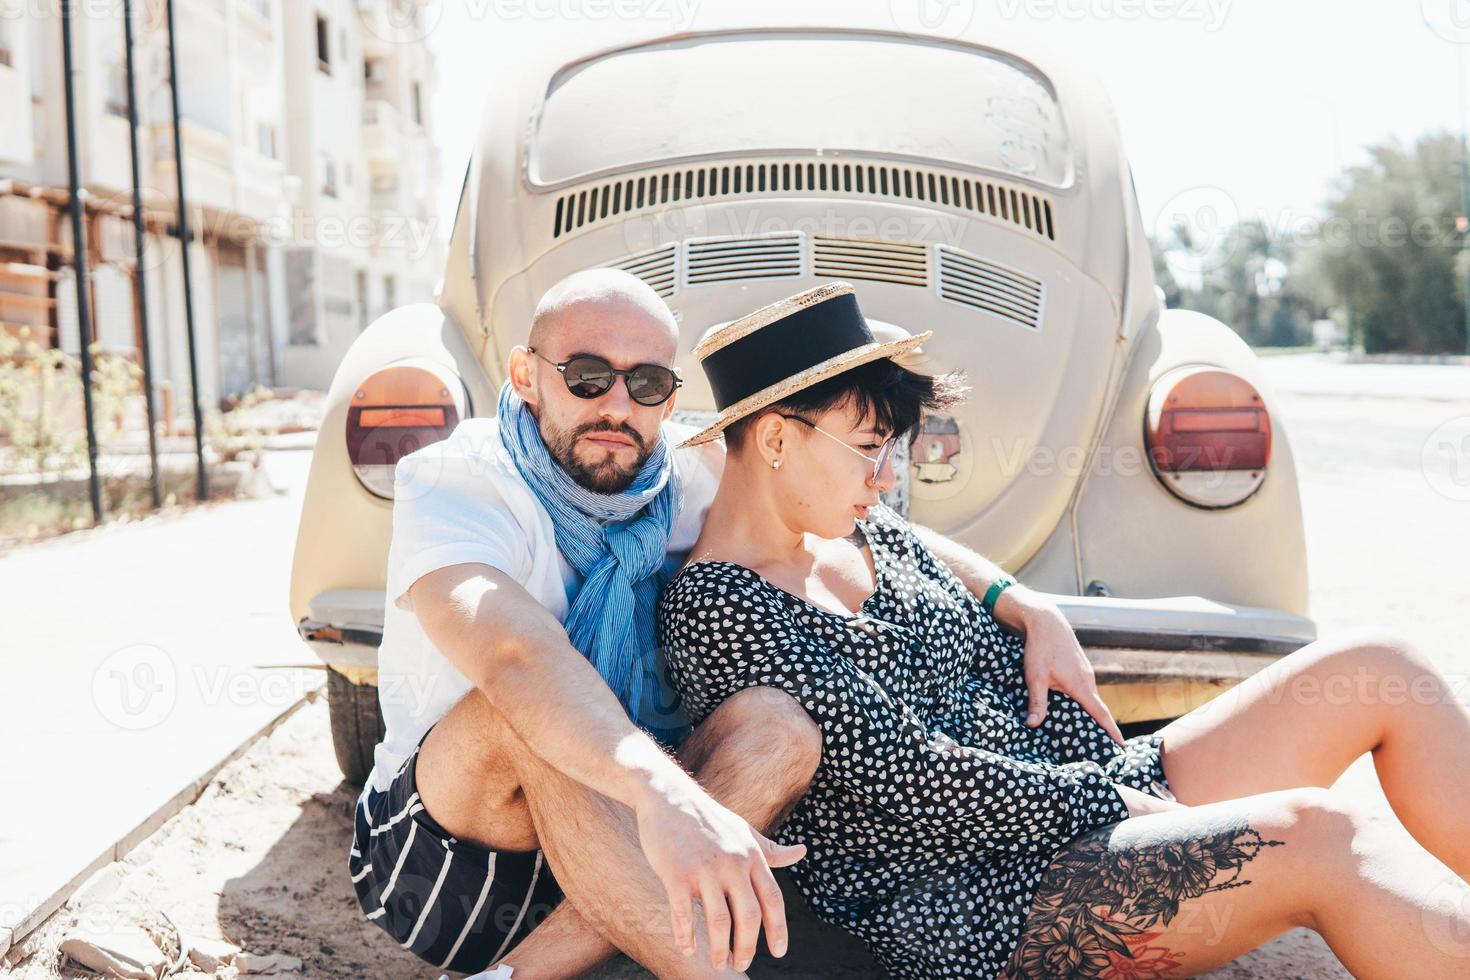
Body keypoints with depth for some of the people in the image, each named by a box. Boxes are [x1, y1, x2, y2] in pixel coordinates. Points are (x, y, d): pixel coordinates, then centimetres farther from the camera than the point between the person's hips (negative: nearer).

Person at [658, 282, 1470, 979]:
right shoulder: (714, 609, -13)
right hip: (966, 914, -9)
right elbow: (903, 779, -19)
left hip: (1070, 805, 9)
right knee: (1319, 836, -29)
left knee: (1377, 670, -3)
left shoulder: (870, 535, 13)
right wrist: (1104, 801, -13)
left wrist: (1117, 785, 1)